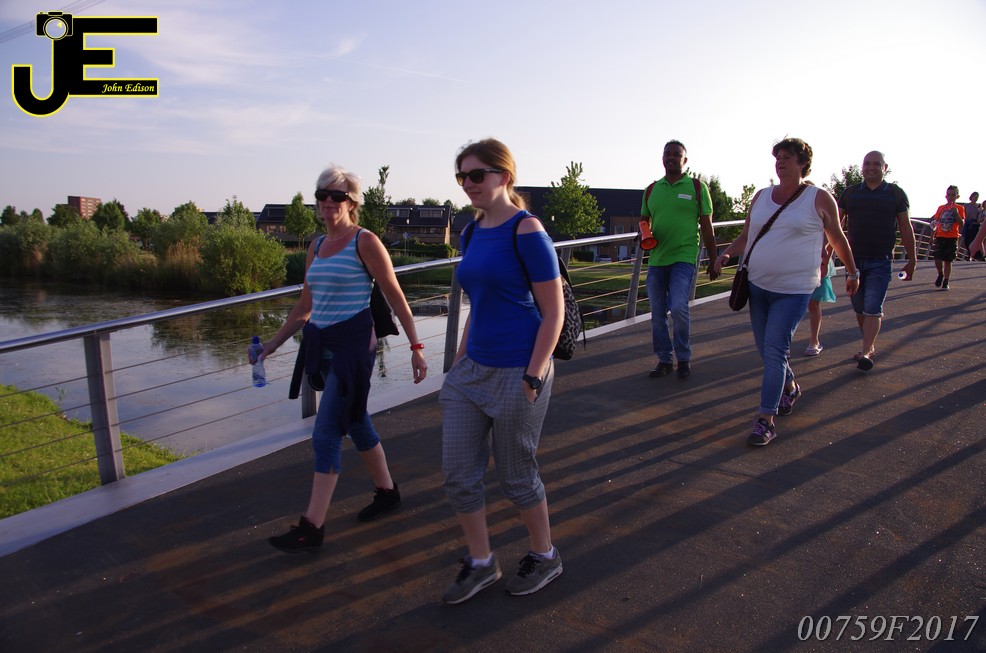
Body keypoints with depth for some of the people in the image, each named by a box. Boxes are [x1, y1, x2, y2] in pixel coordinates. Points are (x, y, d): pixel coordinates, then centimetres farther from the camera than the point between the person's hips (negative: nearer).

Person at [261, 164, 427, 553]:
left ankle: (312, 528, 1)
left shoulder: (365, 242, -8)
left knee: (326, 434, -7)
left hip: (353, 343, -8)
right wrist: (273, 344, 18)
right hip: (321, 345, 8)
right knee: (356, 423, 18)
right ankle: (387, 492, 36)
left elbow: (395, 297, -8)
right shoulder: (316, 246, 12)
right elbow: (305, 306, 19)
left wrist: (415, 347, -11)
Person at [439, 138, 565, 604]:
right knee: (457, 475, 10)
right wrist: (459, 362, 16)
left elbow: (553, 313, -14)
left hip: (515, 372, -7)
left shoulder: (526, 231, -14)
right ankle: (480, 563, 30)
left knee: (516, 476, 9)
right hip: (471, 370, 8)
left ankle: (544, 557, 34)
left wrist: (533, 378, -17)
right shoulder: (473, 231, 9)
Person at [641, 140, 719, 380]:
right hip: (656, 259, 4)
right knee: (657, 314, 5)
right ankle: (664, 360, 19)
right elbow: (643, 220, 20)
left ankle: (684, 357, 3)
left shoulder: (697, 187, 2)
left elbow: (707, 227, 3)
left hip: (684, 258, -4)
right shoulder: (652, 189, 11)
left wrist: (713, 261, 3)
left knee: (678, 307, -17)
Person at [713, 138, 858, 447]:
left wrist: (852, 272, 19)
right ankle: (790, 387, 42)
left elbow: (838, 239, 10)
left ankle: (766, 419, -10)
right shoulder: (761, 197, 11)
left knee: (774, 350, -13)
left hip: (794, 290, -5)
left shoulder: (820, 199, -1)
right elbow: (745, 236, 16)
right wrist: (727, 254, -4)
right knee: (766, 349, 13)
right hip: (758, 284, 5)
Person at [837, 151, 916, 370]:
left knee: (873, 308, -11)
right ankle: (870, 346, 24)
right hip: (854, 260, 3)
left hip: (881, 262, -3)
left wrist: (911, 261, 6)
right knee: (859, 309, 10)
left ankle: (865, 353, -15)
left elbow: (906, 228, 6)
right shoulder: (850, 193, 6)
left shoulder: (896, 193, 3)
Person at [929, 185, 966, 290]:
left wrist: (956, 213, -18)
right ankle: (940, 274, 19)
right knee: (937, 258, -9)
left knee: (948, 260, 1)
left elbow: (962, 223, -5)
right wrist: (932, 236, 0)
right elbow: (935, 221, 13)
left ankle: (946, 281, 10)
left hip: (952, 237, -2)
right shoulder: (941, 208, 9)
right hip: (940, 236, 2)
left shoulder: (960, 208, 3)